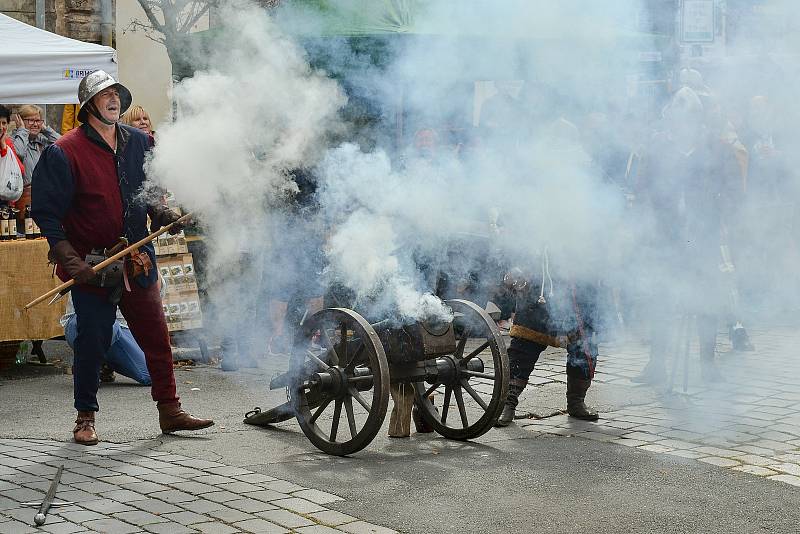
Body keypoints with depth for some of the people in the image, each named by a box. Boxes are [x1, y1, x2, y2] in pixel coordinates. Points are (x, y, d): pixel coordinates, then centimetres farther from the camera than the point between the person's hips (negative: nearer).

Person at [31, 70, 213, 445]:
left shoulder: (138, 142, 8)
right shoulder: (65, 152, -10)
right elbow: (46, 212, -9)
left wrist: (159, 212, -1)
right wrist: (70, 260, -18)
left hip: (137, 261, 5)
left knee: (156, 336, 7)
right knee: (92, 342, 1)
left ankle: (170, 411, 17)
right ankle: (85, 417, 18)